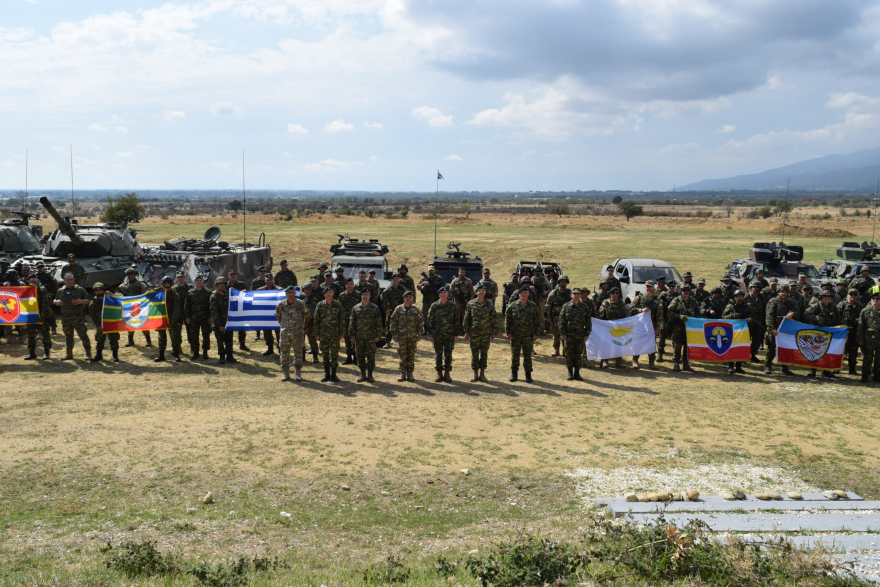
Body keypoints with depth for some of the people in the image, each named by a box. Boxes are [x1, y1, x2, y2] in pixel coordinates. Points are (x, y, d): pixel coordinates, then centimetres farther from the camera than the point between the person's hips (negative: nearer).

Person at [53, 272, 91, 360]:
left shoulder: (79, 289, 1)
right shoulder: (60, 291, 11)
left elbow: (89, 300, 1)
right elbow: (55, 300, 22)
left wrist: (81, 301, -17)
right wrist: (56, 302, -1)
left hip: (77, 316, -4)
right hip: (65, 317, 4)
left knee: (83, 334, -5)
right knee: (68, 336, 13)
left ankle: (88, 353, -2)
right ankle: (69, 354, 22)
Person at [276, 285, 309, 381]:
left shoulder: (301, 304, -5)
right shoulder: (281, 304, 0)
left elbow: (306, 316, 7)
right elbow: (278, 316, 16)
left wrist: (303, 328, 9)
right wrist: (283, 326, 13)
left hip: (298, 333, -1)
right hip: (285, 333, 1)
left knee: (298, 354, 4)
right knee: (284, 354, 4)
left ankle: (298, 373, 14)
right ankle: (285, 373, 14)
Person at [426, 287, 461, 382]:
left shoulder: (453, 306, 2)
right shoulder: (434, 306, 1)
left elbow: (457, 321, 5)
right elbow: (430, 321, 4)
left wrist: (456, 334, 1)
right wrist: (430, 334, 1)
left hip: (449, 335, 0)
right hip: (437, 334, 0)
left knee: (448, 354, 6)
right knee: (438, 354, 4)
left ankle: (447, 373, 15)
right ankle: (439, 374, 14)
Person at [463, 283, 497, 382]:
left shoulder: (490, 304, 2)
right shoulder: (471, 304, 1)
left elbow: (494, 319, 6)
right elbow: (466, 318, 4)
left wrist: (493, 332, 3)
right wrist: (466, 332, 1)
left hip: (486, 333, 1)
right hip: (474, 333, 0)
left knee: (484, 354, 6)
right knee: (474, 354, 4)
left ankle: (482, 374, 15)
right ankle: (475, 374, 14)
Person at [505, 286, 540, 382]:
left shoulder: (533, 306, 1)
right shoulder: (512, 306, 0)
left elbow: (537, 321, 5)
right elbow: (507, 320, 4)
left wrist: (536, 333, 0)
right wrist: (508, 332, -1)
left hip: (528, 336, 0)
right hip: (515, 336, 0)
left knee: (527, 356, 5)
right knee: (514, 355, 6)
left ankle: (528, 374, 16)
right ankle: (514, 374, 18)